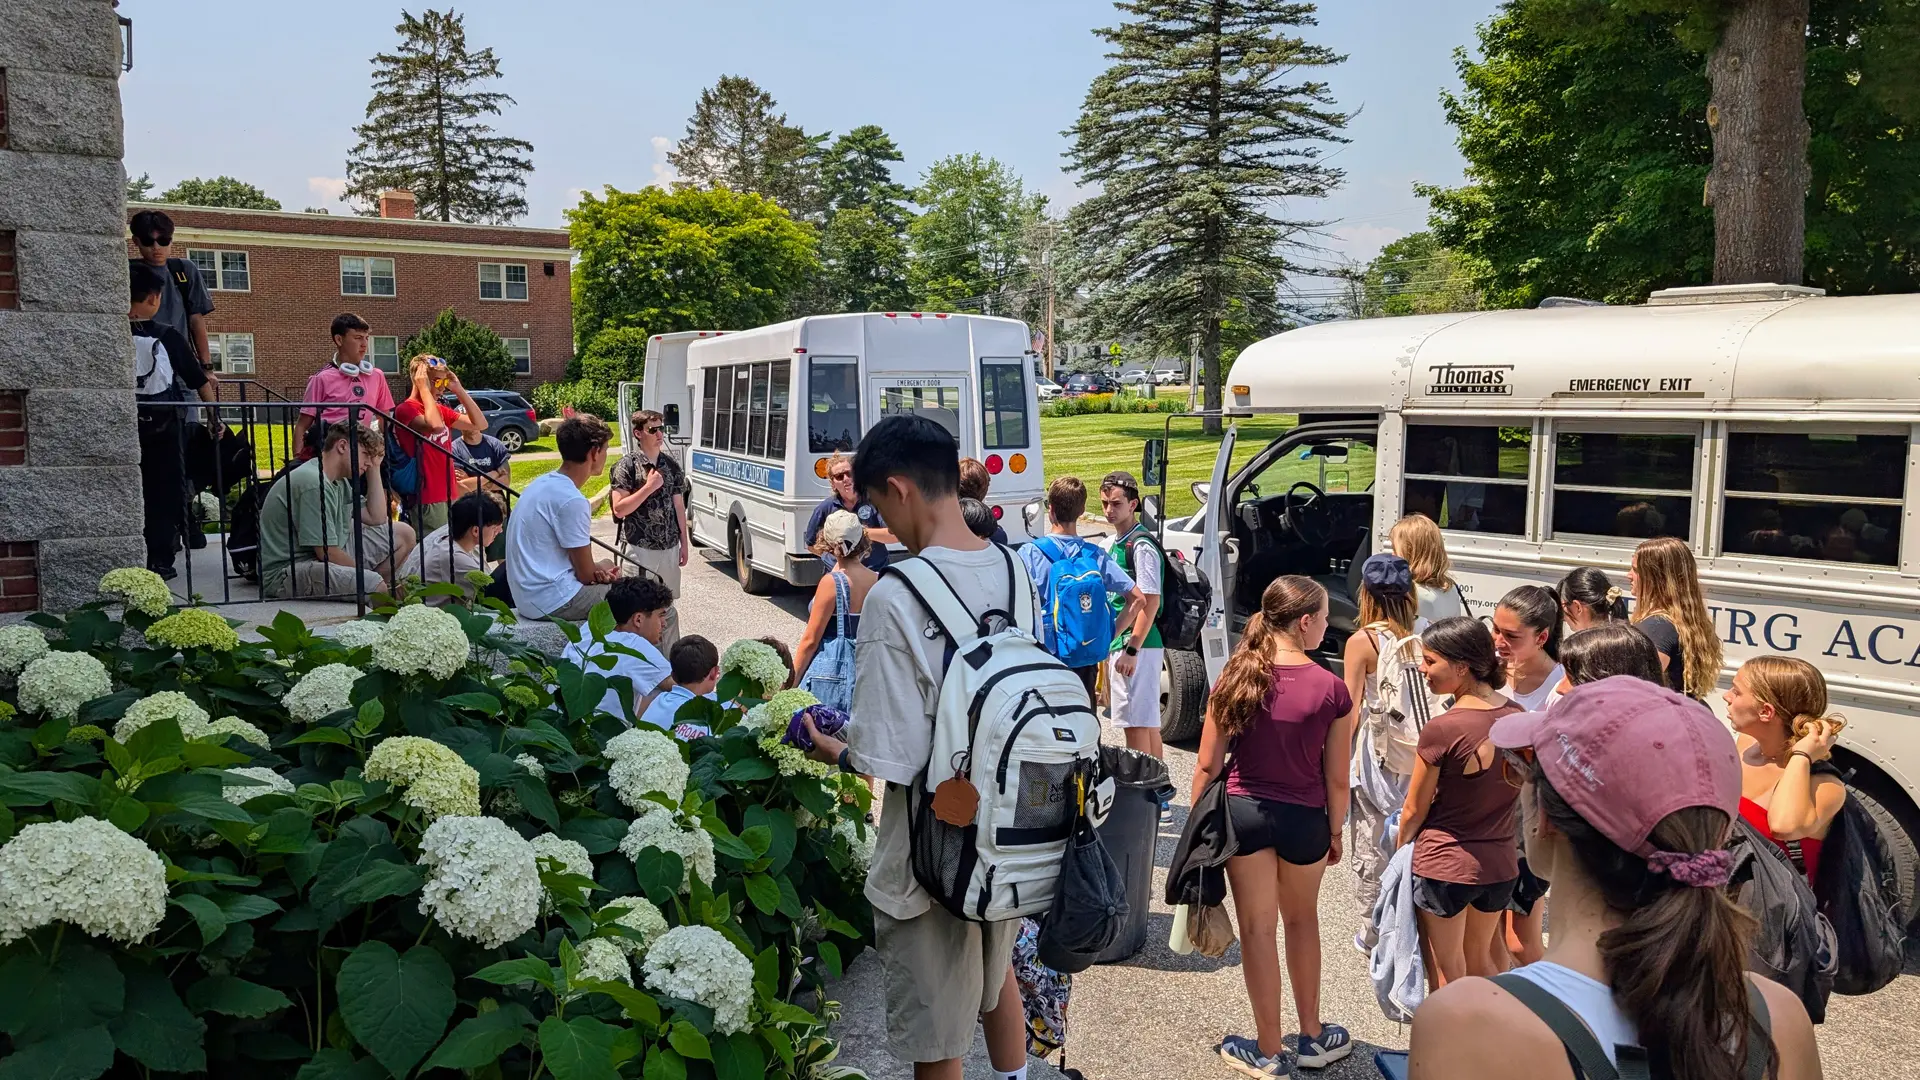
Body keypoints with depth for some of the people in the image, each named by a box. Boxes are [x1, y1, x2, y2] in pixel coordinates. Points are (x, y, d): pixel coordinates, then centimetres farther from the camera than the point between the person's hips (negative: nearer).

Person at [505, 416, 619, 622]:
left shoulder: (544, 482, 7)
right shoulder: (572, 500, -21)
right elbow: (586, 575, -14)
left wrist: (594, 571, 1)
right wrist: (601, 569, 7)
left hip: (529, 595, 10)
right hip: (553, 601, -10)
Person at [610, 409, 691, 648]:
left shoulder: (671, 465, 8)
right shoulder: (626, 465, -8)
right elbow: (619, 510, -12)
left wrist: (684, 542, 11)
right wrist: (649, 487, -18)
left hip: (669, 549, 5)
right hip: (638, 550, -5)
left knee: (667, 608, 13)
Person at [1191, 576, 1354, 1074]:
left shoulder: (1236, 677, -9)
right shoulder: (1331, 688, -13)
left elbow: (1207, 765, -6)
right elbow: (1337, 778, -6)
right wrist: (1335, 831, 9)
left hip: (1243, 812, 0)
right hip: (1304, 818, 0)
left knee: (1257, 929, 12)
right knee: (1302, 920, 24)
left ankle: (1269, 1051, 23)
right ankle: (1312, 1037, 36)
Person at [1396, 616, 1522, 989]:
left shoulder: (1441, 730, -23)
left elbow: (1414, 811, -11)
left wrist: (1400, 846, 7)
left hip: (1444, 864, -6)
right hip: (1501, 863, 6)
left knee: (1446, 973, 13)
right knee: (1481, 959, 26)